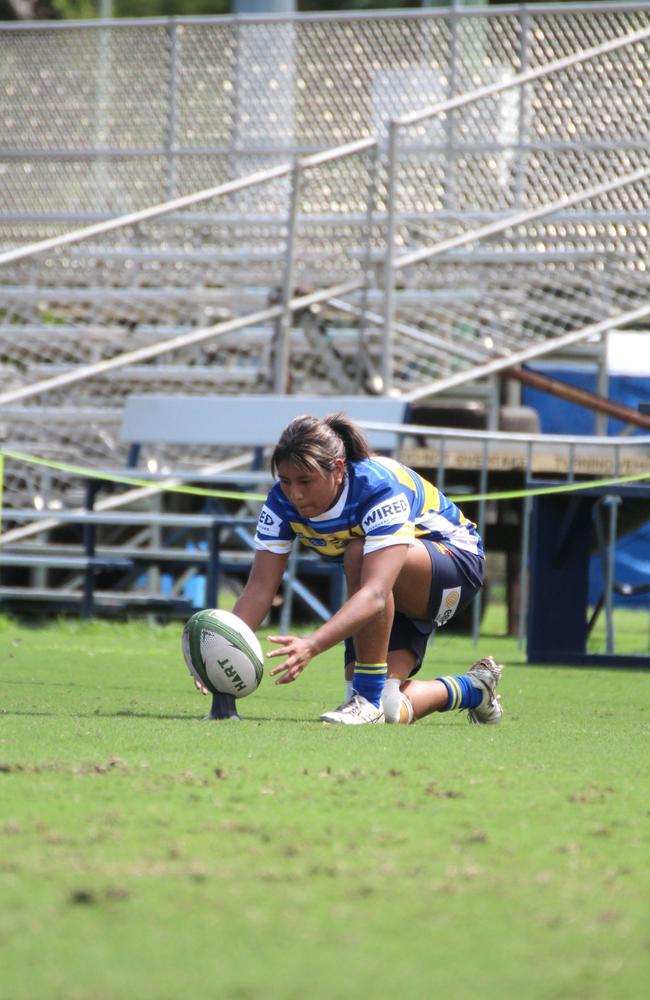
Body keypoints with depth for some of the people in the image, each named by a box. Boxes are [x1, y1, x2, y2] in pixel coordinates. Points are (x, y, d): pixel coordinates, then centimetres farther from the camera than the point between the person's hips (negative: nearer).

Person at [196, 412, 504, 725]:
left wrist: (311, 645, -62)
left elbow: (375, 595, -48)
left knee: (359, 553, -37)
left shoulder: (380, 487, -37)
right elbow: (260, 587, -20)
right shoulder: (283, 501, -18)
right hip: (397, 598, 7)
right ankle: (473, 690, 21)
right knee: (390, 712, -11)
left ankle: (369, 696, -28)